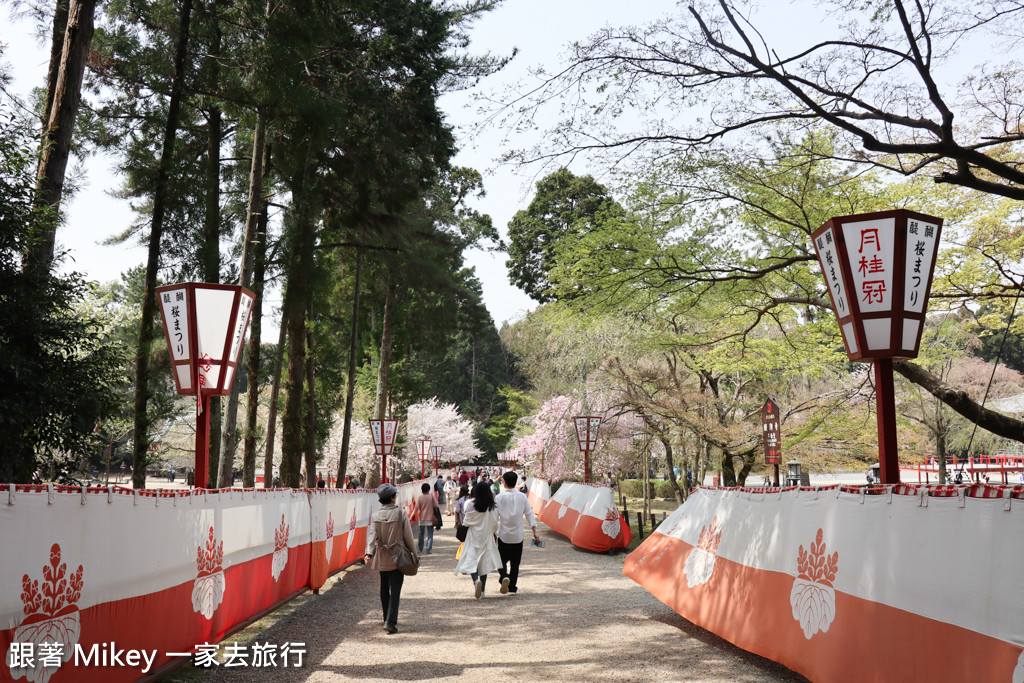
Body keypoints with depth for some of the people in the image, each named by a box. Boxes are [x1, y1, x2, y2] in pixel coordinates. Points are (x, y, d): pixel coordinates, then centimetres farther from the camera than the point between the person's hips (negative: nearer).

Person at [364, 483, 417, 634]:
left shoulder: (375, 516, -2)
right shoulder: (401, 514, -11)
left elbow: (372, 535, -10)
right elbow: (408, 536, -6)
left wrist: (369, 553, -16)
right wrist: (413, 554, 5)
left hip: (381, 558, 4)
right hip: (397, 557, -4)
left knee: (384, 589, 17)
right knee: (395, 589, -4)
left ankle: (388, 619, 28)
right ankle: (390, 621, -14)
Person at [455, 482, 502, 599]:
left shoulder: (470, 504, -11)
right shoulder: (493, 506, -5)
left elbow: (466, 522, -6)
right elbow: (495, 524, 3)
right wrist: (494, 533, 19)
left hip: (473, 536, -2)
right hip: (487, 537, 3)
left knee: (471, 559, -3)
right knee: (485, 562, 12)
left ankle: (476, 580, -31)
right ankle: (482, 589, 16)